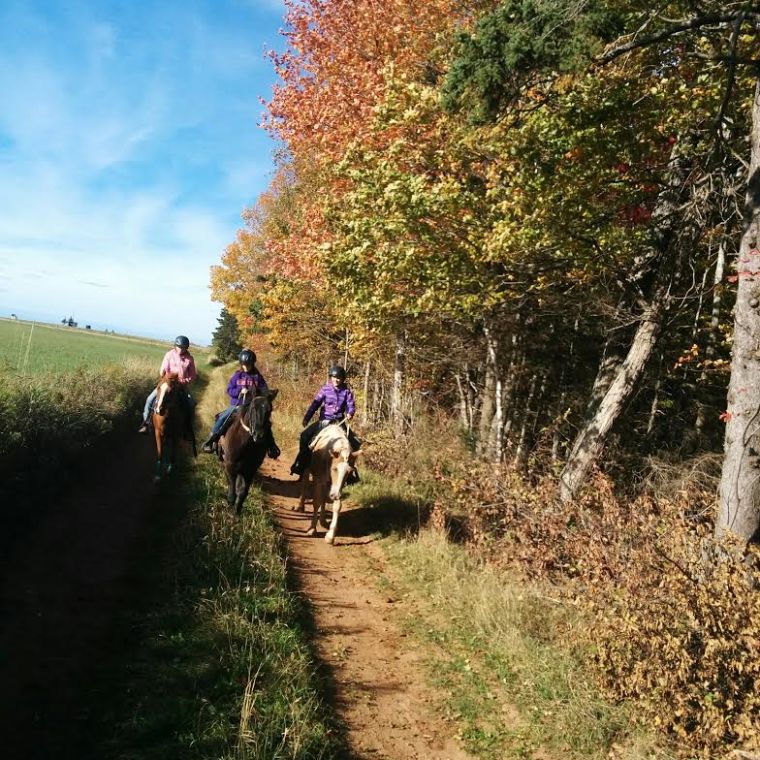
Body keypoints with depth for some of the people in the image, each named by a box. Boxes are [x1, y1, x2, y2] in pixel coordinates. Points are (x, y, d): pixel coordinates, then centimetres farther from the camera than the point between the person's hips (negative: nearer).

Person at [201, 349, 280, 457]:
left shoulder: (257, 376, 2)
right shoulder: (237, 376, 2)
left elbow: (264, 390, 1)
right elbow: (229, 390, -2)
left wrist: (256, 391, -20)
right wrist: (240, 391, -19)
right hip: (236, 405, 0)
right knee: (221, 419, -17)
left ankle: (271, 446, -2)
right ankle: (210, 441, -4)